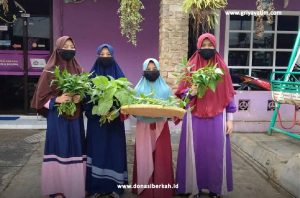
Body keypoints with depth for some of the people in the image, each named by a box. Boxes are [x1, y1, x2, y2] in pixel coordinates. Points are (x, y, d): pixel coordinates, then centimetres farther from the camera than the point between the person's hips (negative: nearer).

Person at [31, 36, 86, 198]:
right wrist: (57, 99, -18)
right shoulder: (50, 71, -3)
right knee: (59, 150, -1)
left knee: (75, 149, 6)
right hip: (57, 116, -4)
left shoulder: (79, 70, 9)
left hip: (75, 117, 4)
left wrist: (79, 98, -9)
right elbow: (42, 96, -3)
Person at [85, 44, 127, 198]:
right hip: (96, 120, 0)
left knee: (114, 150, 3)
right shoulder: (91, 75, 5)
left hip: (115, 121, 0)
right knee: (97, 150, 3)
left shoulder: (119, 76, 4)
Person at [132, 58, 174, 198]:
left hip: (161, 127, 1)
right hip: (144, 127, 0)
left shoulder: (165, 89, 7)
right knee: (144, 158, 3)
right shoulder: (139, 89, 5)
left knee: (161, 158, 2)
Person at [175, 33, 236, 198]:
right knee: (195, 153, 4)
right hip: (195, 118, 0)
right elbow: (182, 93, 3)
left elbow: (228, 95, 5)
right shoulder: (190, 67, 1)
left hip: (217, 119, 1)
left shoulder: (222, 67, 4)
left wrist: (229, 119, 2)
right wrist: (191, 92, -20)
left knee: (216, 154, 6)